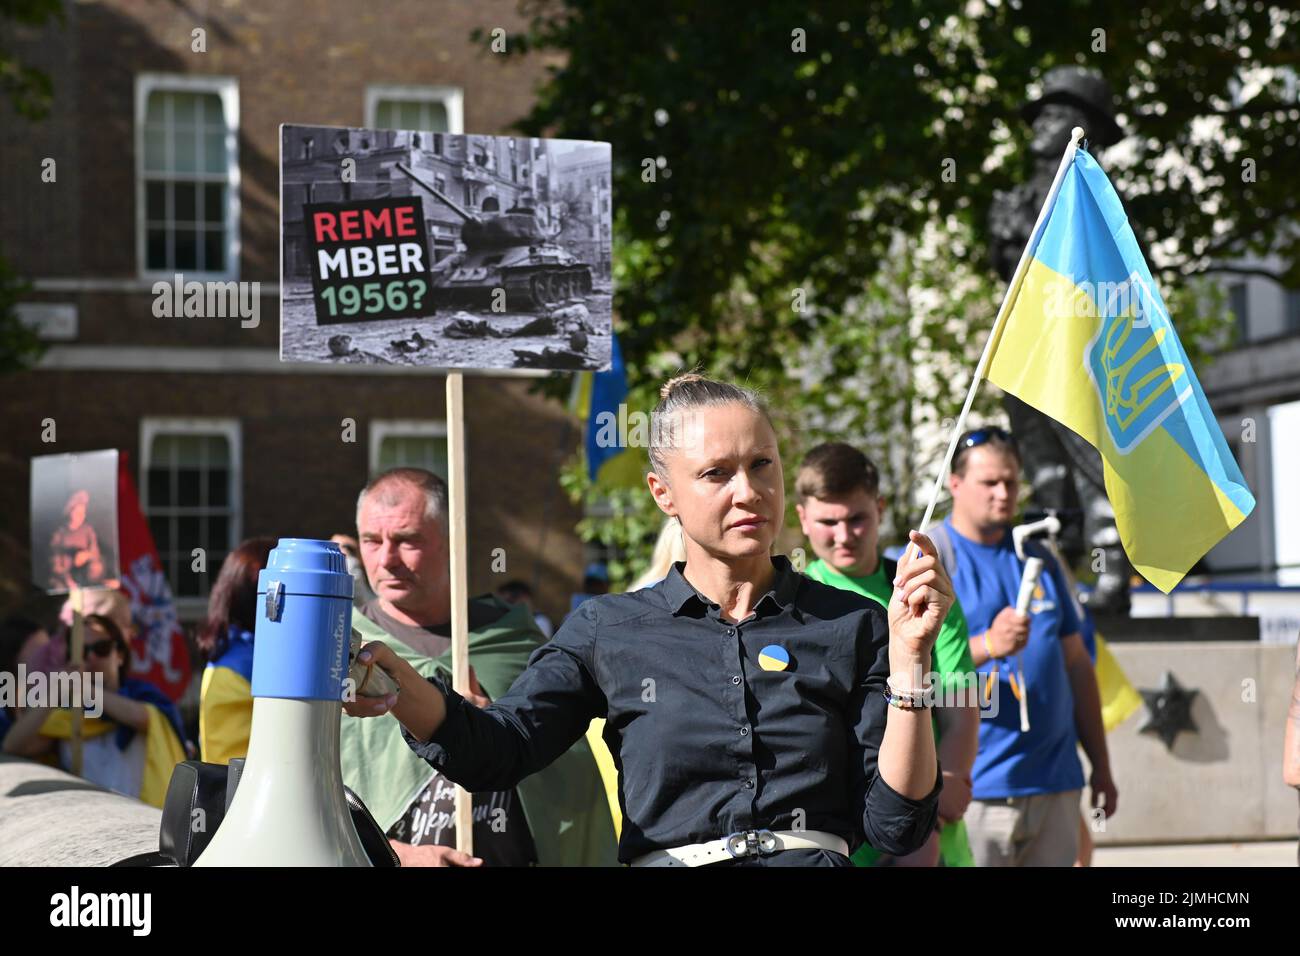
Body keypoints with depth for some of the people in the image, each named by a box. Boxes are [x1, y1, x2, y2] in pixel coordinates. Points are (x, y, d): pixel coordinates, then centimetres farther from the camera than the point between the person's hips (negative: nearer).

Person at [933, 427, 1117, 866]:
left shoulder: (1039, 561, 16)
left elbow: (1077, 664, 19)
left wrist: (1101, 764, 17)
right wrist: (987, 645, -28)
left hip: (1055, 783, 5)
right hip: (974, 791, -5)